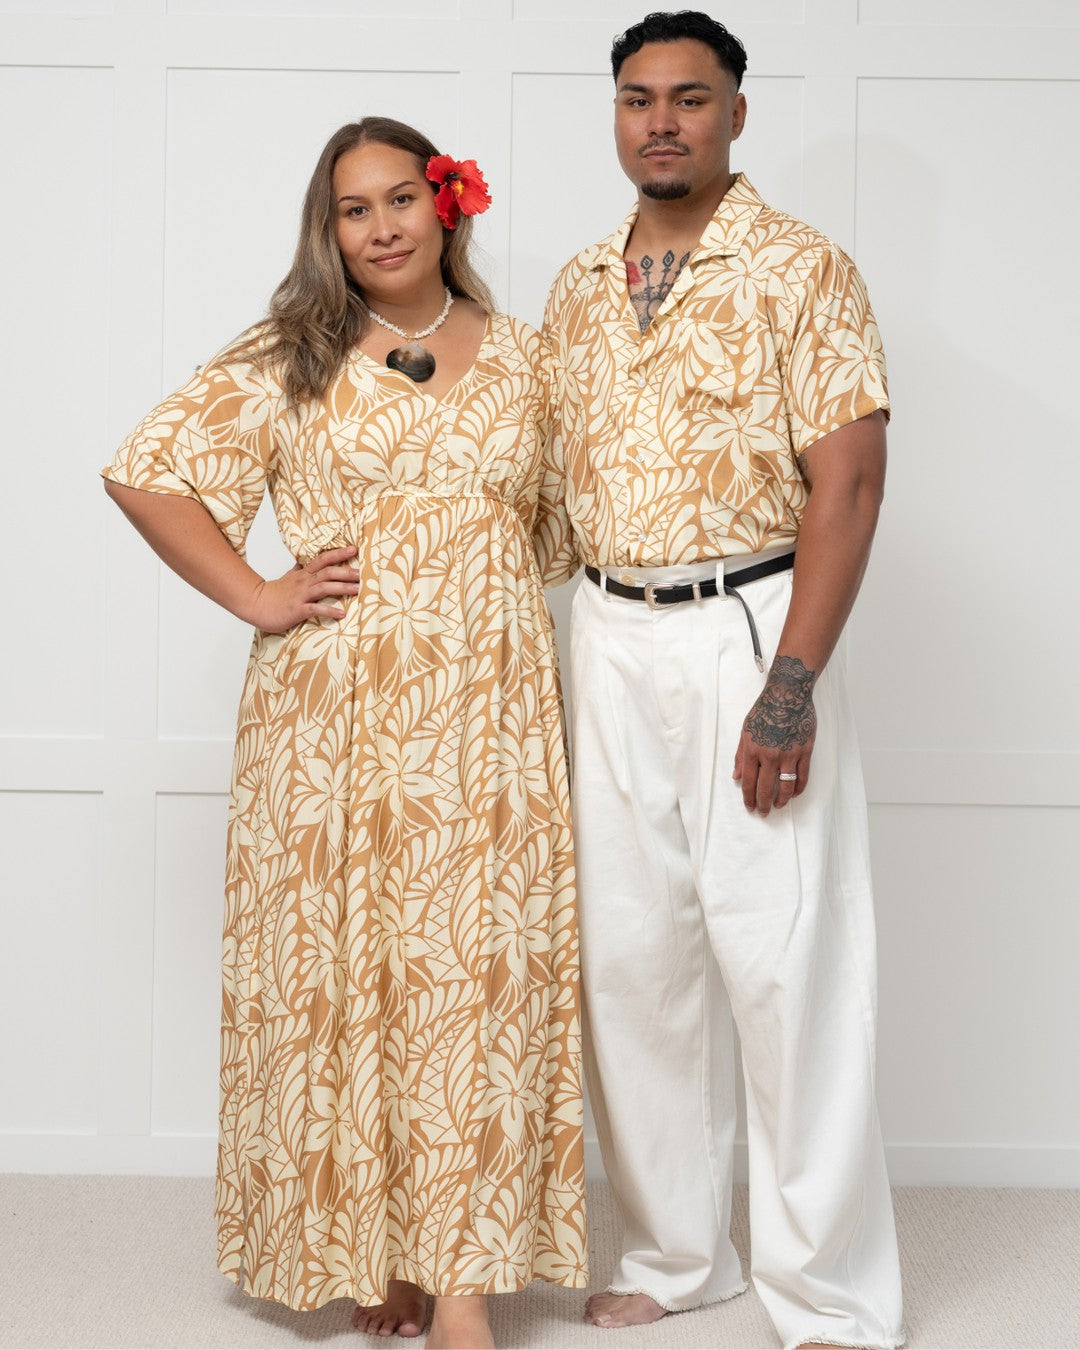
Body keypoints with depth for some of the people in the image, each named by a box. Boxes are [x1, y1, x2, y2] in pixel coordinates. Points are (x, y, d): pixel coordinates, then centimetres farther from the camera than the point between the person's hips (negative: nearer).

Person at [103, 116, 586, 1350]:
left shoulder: (517, 357, 13)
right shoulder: (290, 358, 4)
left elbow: (556, 519, 24)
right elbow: (146, 469, 1)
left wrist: (521, 625, 11)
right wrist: (256, 598, -4)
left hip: (489, 711, 2)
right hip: (334, 710, -1)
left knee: (478, 967, -3)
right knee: (342, 962, 1)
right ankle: (363, 1247, 16)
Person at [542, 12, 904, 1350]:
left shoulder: (800, 270, -4)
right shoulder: (577, 289, 14)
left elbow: (846, 480, -11)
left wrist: (792, 683, -18)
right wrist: (589, 636, 8)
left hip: (750, 628, -5)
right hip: (609, 640, 6)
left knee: (782, 956, -5)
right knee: (629, 950, 8)